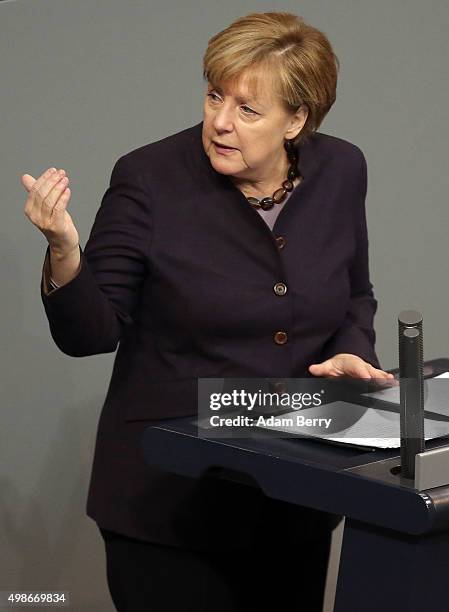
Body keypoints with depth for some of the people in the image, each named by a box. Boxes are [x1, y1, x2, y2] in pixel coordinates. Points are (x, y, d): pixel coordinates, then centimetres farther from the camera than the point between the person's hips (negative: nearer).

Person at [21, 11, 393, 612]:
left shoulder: (340, 170, -1)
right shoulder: (149, 178, -13)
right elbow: (91, 334, -11)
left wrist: (352, 354, -5)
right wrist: (64, 252, -28)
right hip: (171, 495, -4)